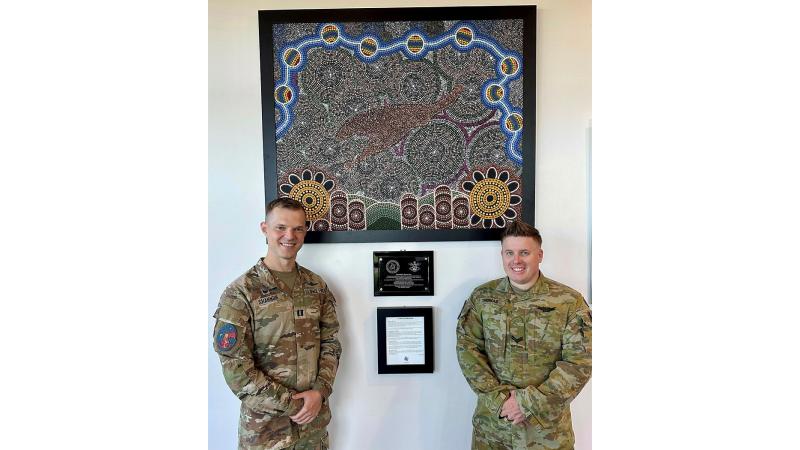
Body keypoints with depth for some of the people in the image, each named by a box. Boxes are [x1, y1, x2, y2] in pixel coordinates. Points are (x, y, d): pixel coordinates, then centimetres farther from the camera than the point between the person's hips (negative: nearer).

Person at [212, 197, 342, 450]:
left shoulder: (317, 286, 2)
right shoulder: (240, 293, -13)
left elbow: (330, 343, 4)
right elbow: (235, 368, -15)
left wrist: (320, 391, -10)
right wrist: (292, 404, -15)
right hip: (265, 427, -3)